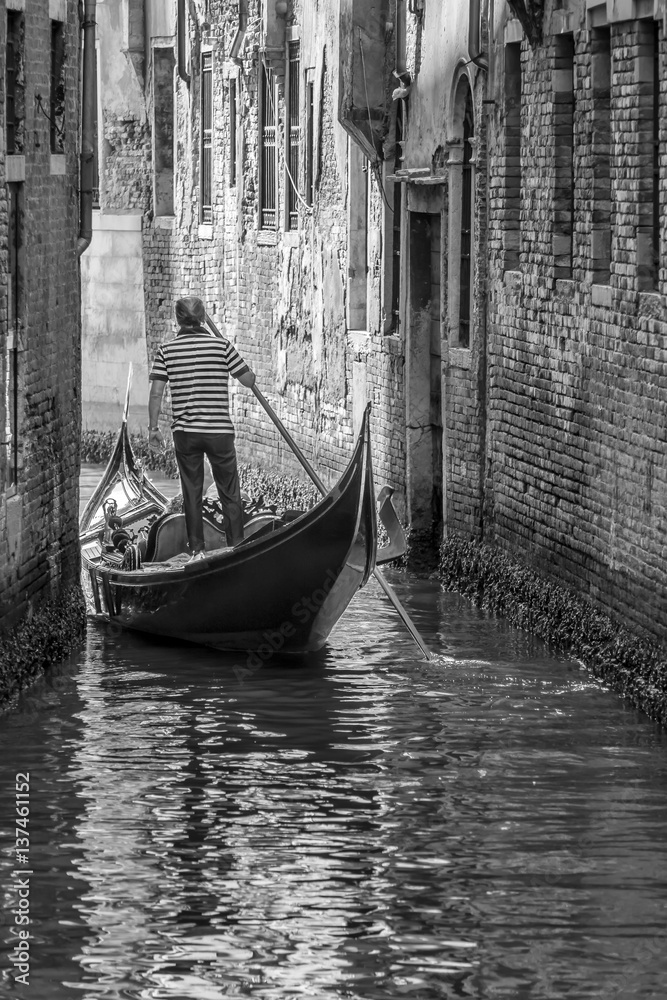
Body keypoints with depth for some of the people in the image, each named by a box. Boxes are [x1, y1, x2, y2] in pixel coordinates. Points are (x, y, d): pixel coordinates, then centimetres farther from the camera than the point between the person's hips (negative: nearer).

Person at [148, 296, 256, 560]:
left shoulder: (167, 350, -2)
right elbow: (249, 380, 0)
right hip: (220, 430, -1)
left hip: (184, 431, 1)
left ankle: (196, 550, 11)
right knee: (230, 493, 9)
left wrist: (153, 428, 3)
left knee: (191, 493, 10)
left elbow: (156, 392, -5)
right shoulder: (222, 345, -4)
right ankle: (237, 547, 9)